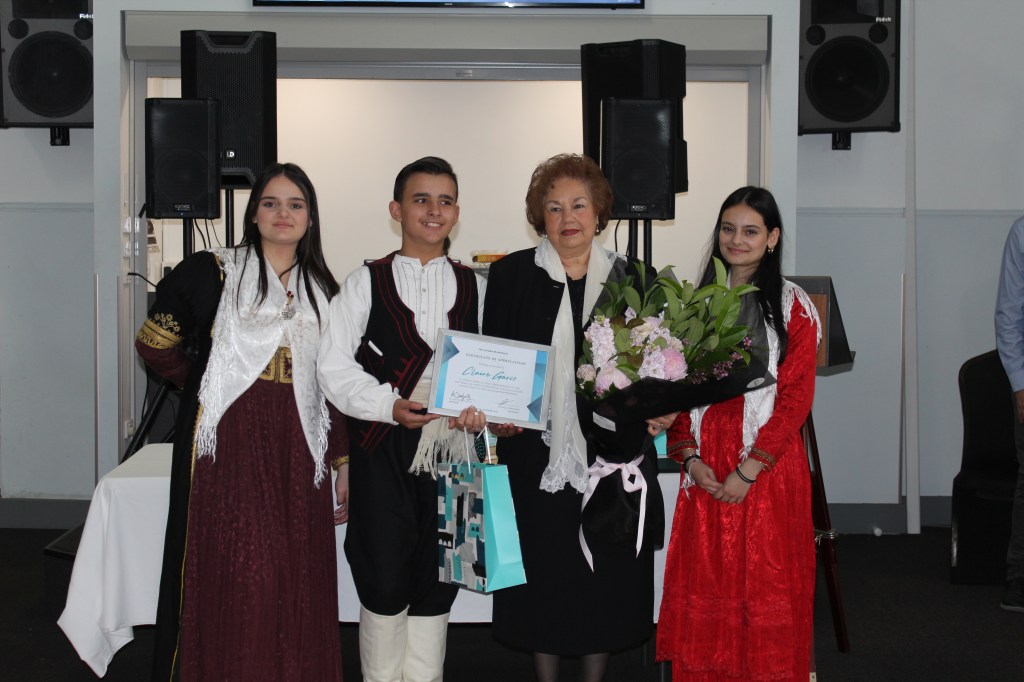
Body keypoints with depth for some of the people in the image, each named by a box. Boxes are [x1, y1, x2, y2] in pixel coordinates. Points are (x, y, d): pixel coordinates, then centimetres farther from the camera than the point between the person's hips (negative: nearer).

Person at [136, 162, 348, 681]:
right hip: (228, 447, -3)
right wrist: (205, 385, 11)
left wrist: (343, 462, 10)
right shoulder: (211, 273, 0)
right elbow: (156, 345, 4)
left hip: (297, 452, 4)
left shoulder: (322, 292, 13)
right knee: (229, 584, -3)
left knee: (295, 588, 4)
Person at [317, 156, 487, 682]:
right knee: (384, 583, -1)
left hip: (452, 447, 2)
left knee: (435, 584, 9)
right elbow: (335, 367, -3)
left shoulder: (474, 288, 11)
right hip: (383, 450, -2)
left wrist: (481, 407, -10)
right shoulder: (366, 283, 4)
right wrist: (390, 406, -16)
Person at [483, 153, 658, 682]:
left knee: (606, 575, 7)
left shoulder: (632, 278, 6)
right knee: (542, 576, 6)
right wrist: (498, 414, -12)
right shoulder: (511, 275, 3)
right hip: (537, 457, -1)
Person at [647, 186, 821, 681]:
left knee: (766, 583, 1)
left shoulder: (791, 305, -2)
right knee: (704, 584, 7)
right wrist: (690, 456, -4)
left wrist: (749, 469, -14)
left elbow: (795, 397, -8)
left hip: (767, 467, -4)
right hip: (706, 468, 4)